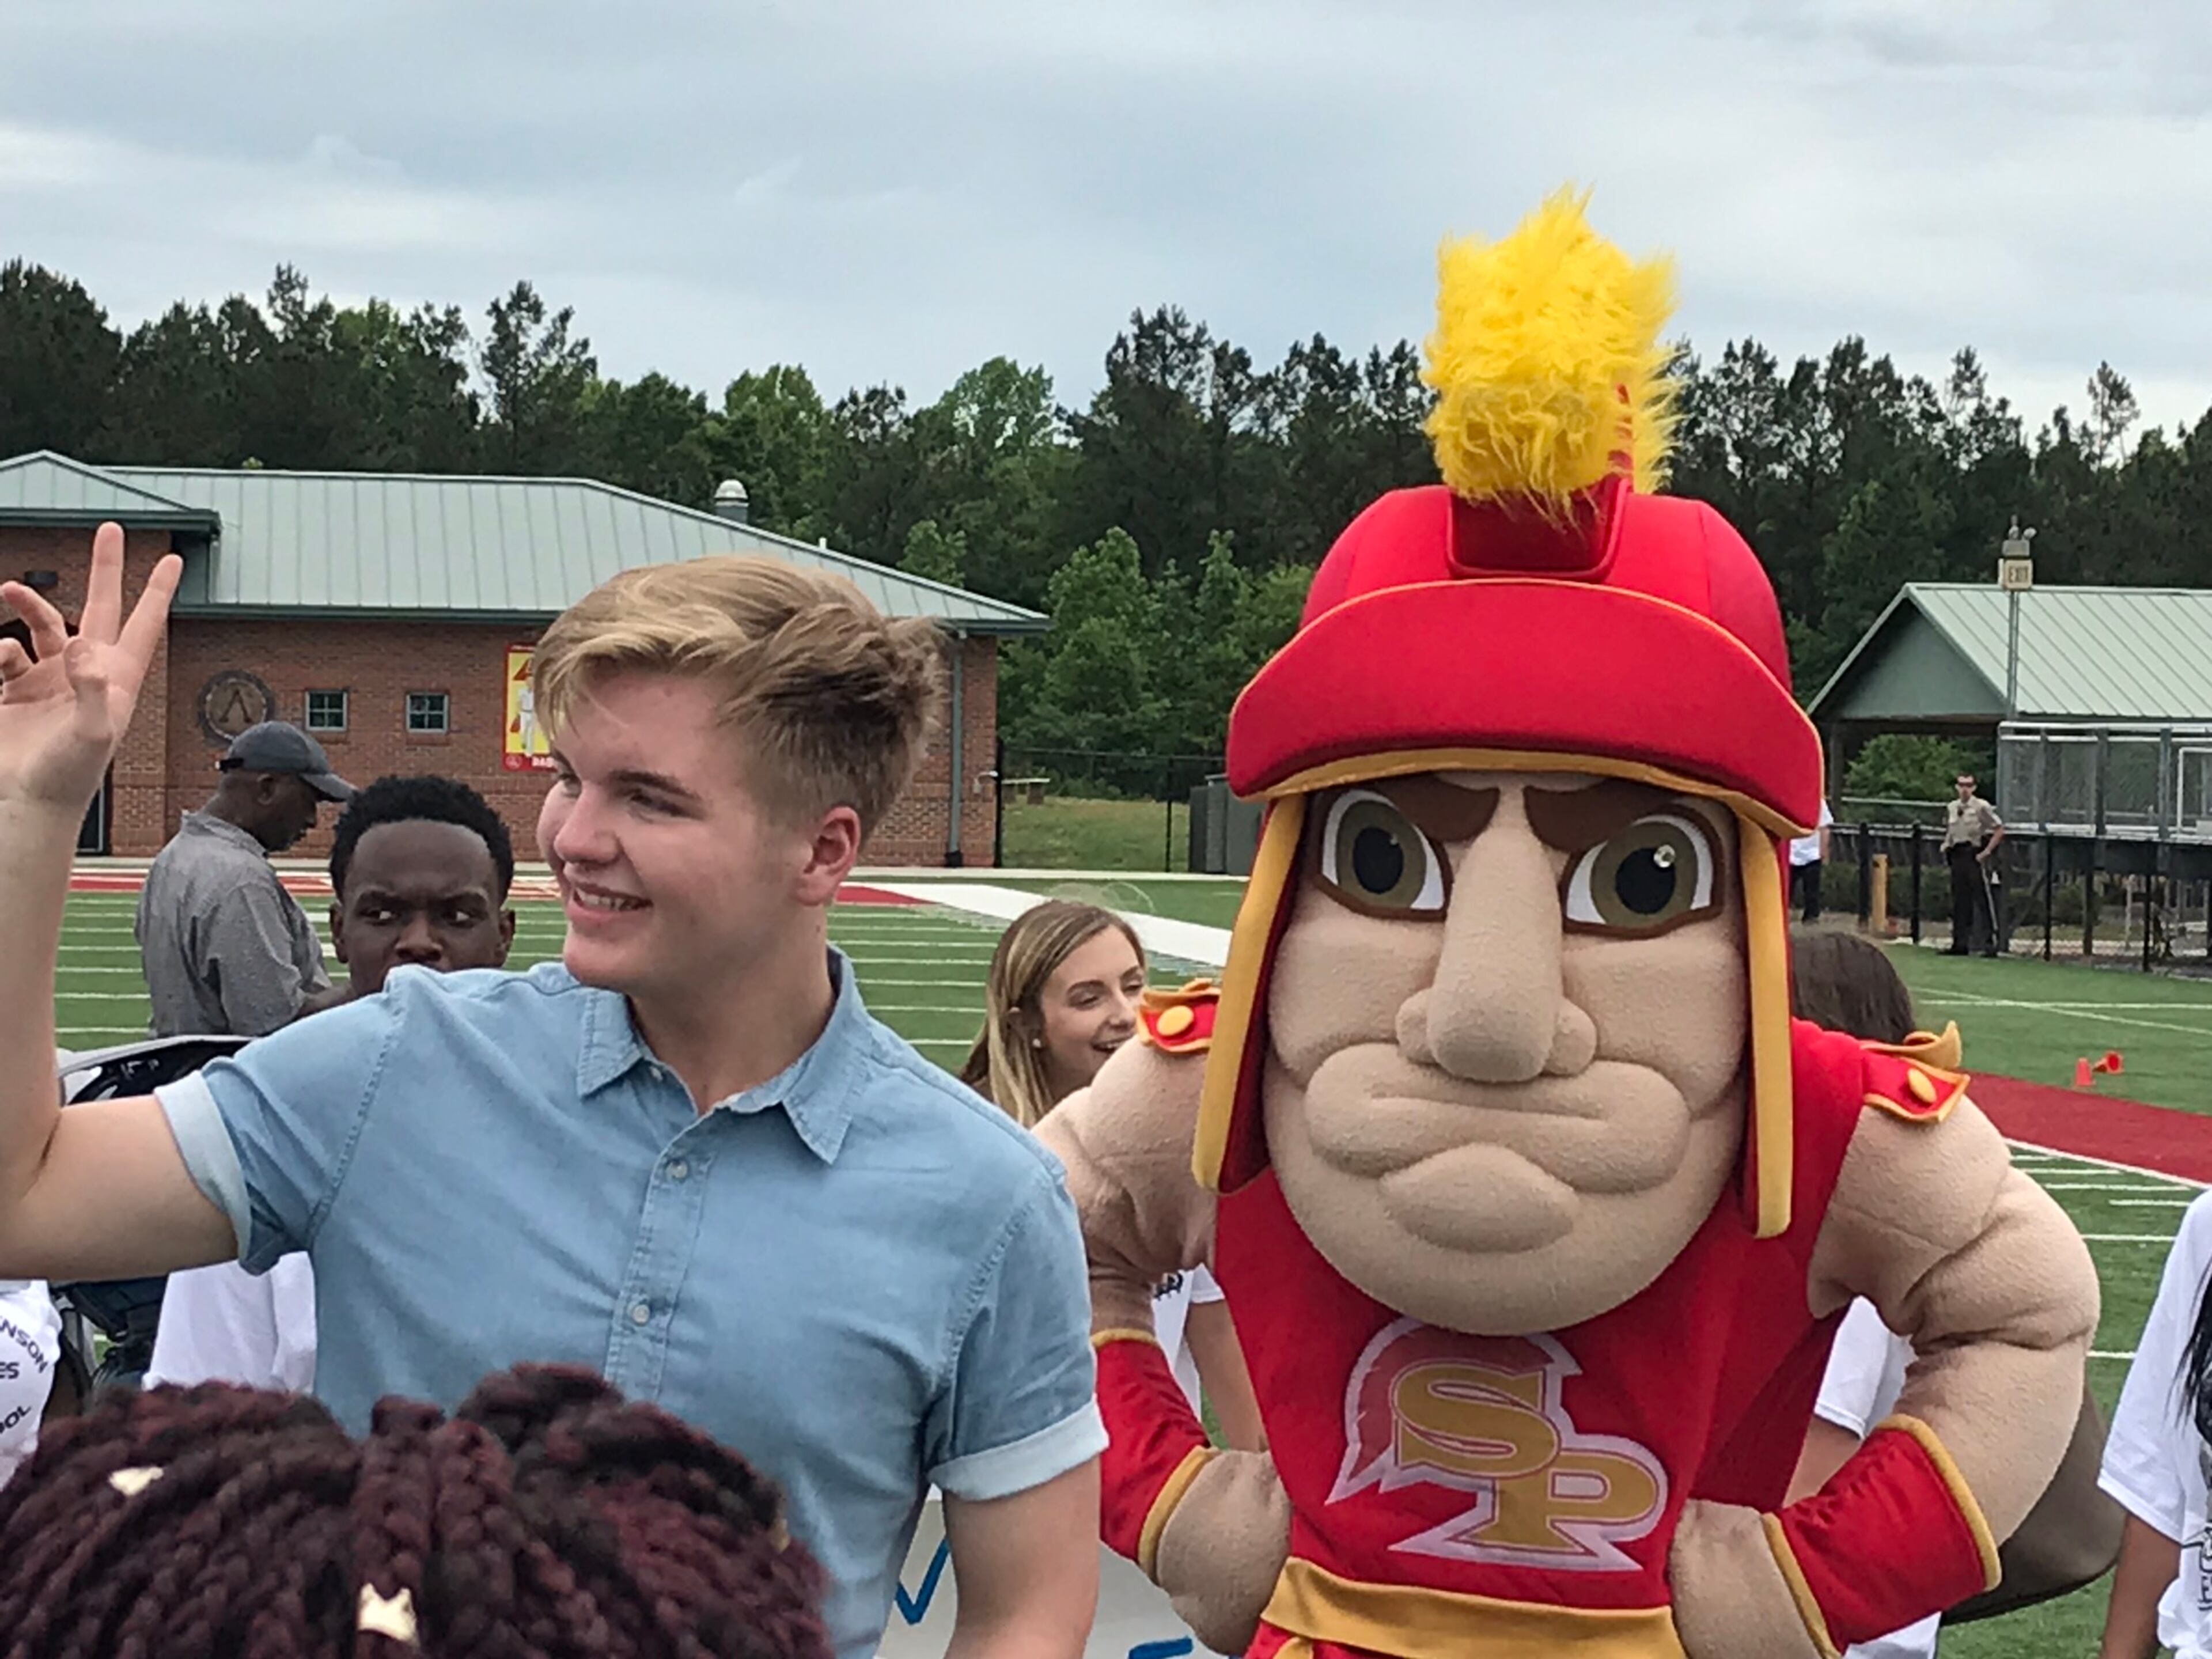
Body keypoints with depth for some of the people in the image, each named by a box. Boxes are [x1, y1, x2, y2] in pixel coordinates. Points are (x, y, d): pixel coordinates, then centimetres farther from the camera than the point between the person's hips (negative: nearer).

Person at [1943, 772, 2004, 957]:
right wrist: (1947, 848, 9)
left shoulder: (1982, 807, -6)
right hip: (1957, 857, 6)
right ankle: (1960, 943, 14)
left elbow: (1999, 829, -7)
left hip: (1975, 857, -6)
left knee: (1983, 900, -6)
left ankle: (1991, 943, -6)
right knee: (1959, 902, 8)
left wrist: (1987, 851, -12)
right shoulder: (1951, 808, 13)